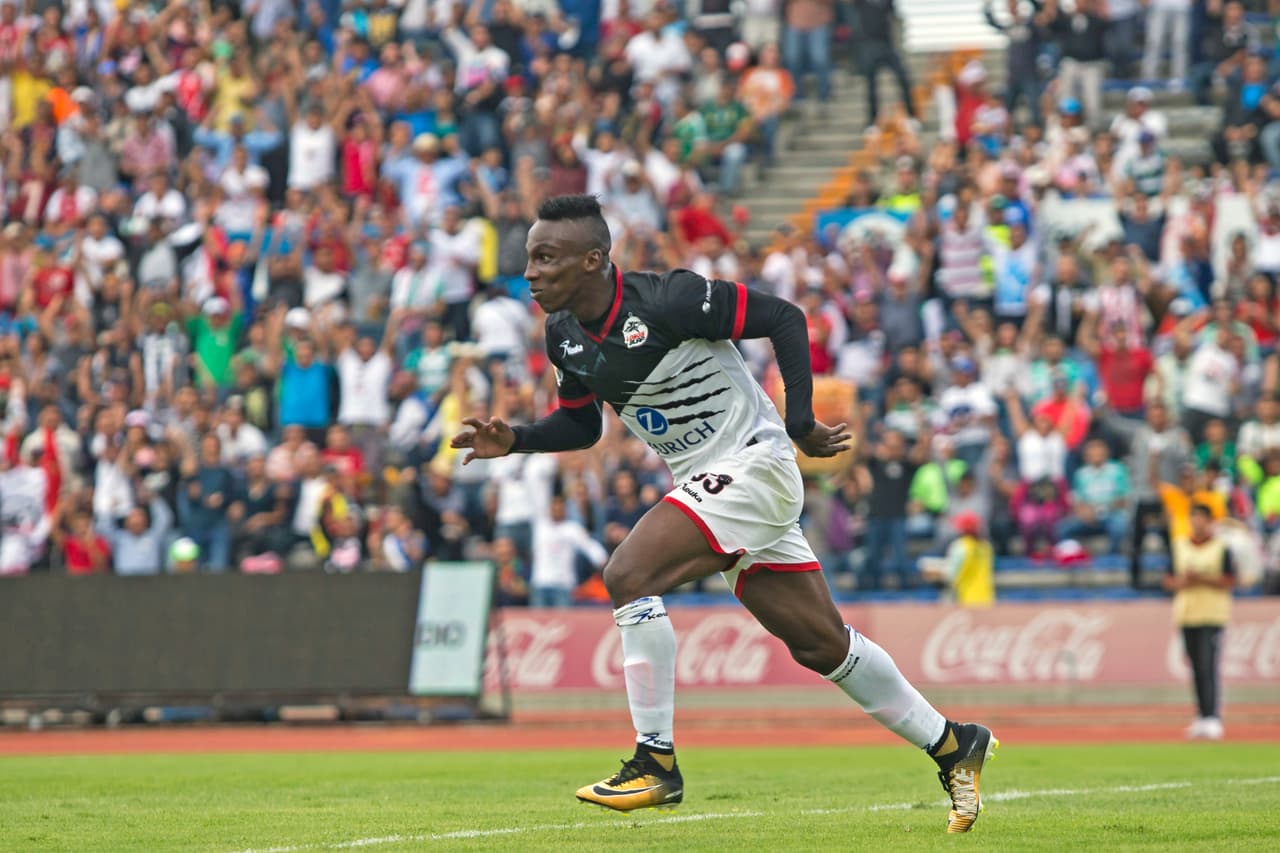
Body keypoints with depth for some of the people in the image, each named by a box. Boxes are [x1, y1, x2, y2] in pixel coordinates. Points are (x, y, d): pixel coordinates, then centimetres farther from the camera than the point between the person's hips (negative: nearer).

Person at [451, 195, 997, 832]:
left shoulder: (663, 301, -22)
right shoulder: (563, 334, 2)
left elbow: (783, 319, -15)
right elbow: (581, 424, 16)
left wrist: (800, 422, -17)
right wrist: (515, 440, -1)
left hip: (753, 464, -8)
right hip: (705, 484, 8)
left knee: (629, 576, -23)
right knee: (821, 645, 11)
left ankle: (655, 763, -17)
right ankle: (952, 745, 25)